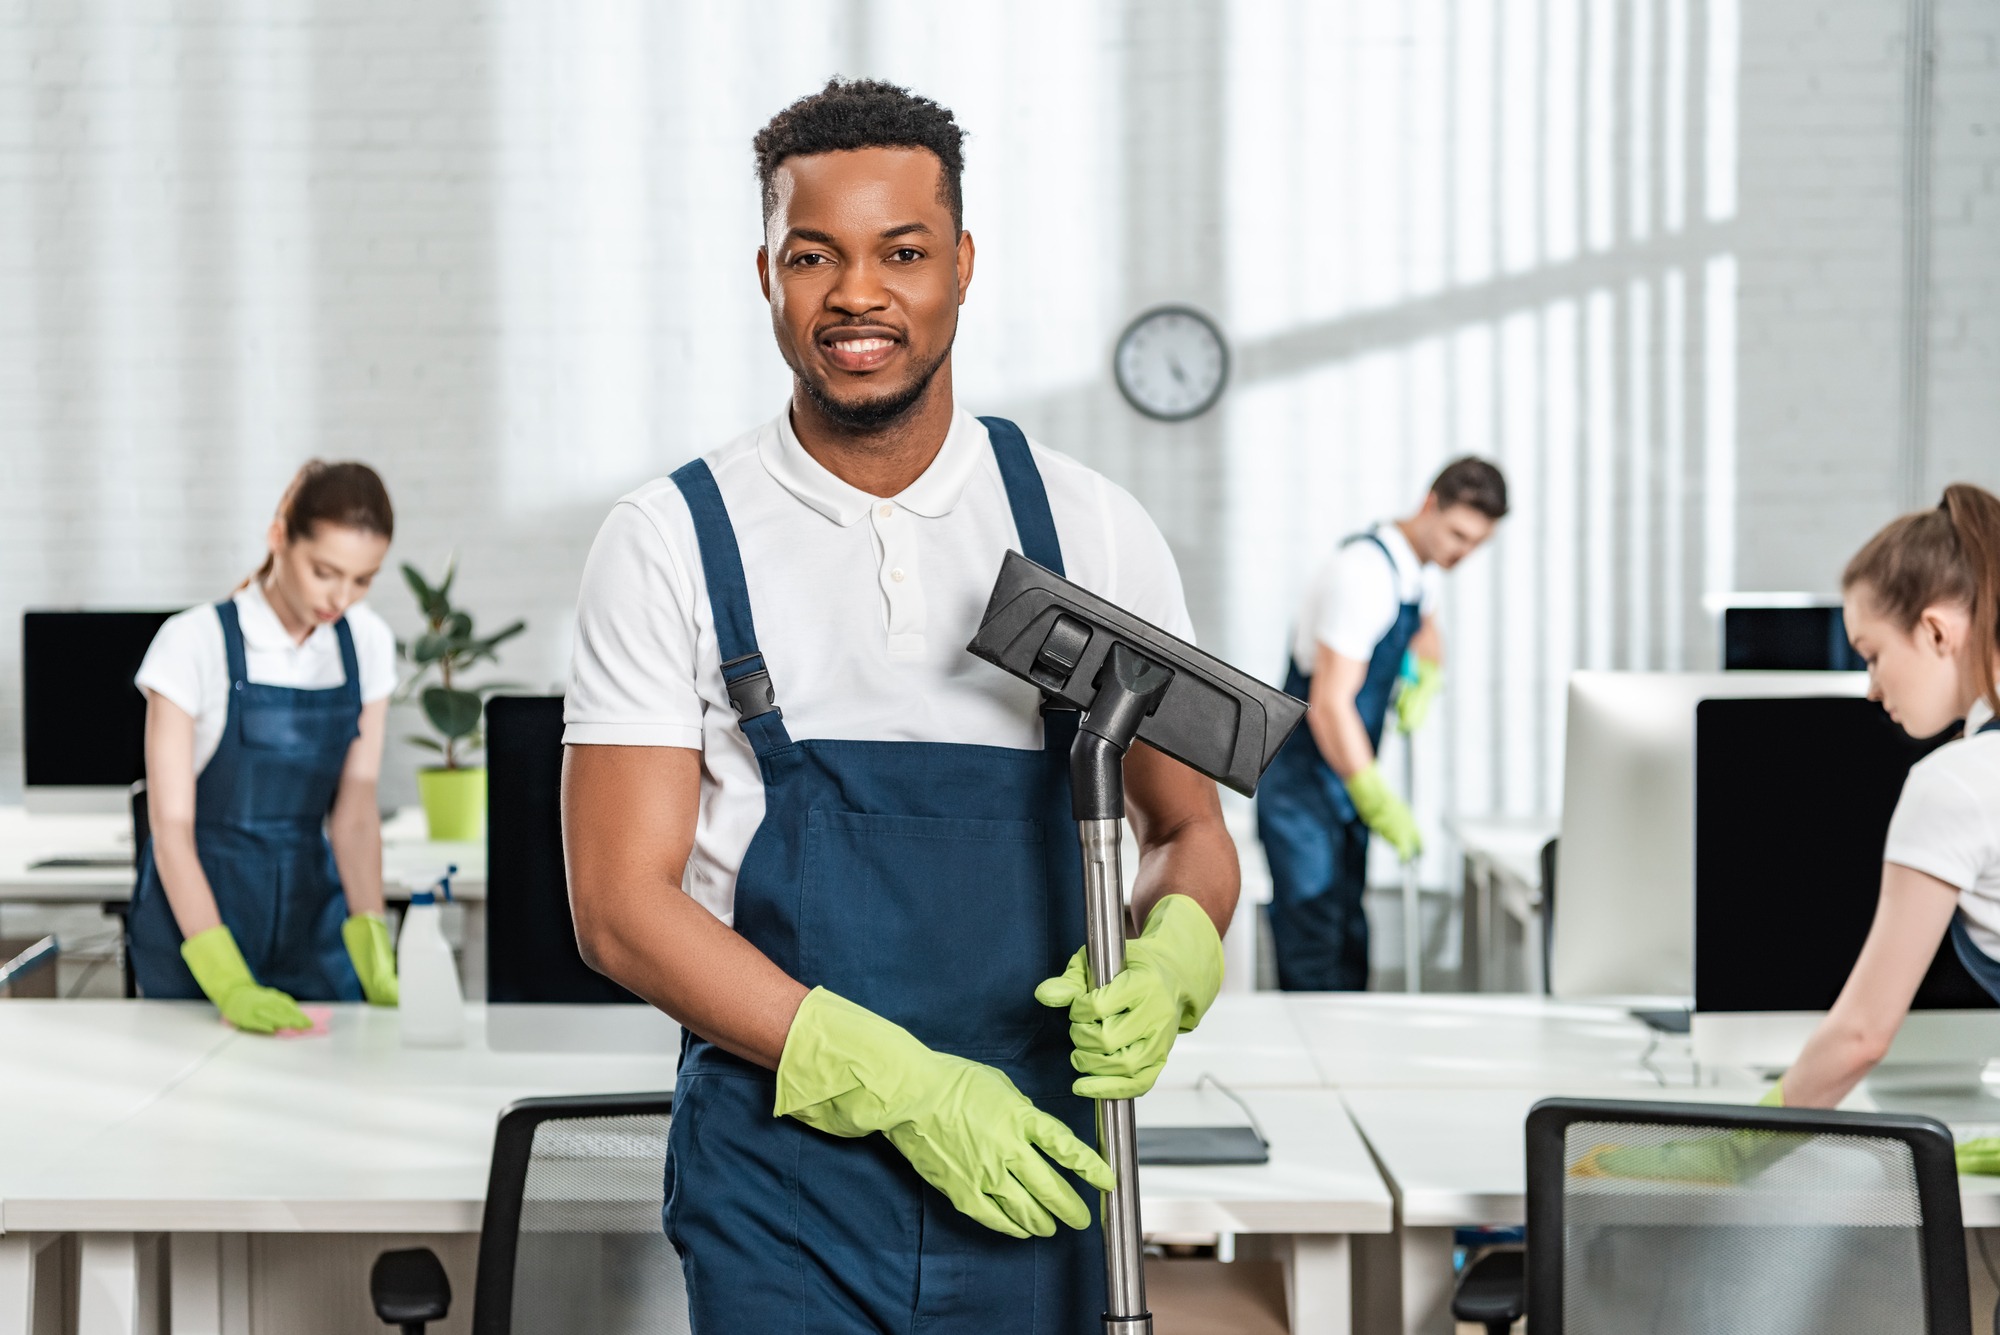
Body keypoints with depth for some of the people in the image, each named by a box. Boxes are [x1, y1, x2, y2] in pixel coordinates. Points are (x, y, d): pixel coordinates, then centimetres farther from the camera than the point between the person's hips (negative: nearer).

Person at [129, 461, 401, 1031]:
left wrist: (373, 951, -19)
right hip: (196, 912, -4)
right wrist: (228, 981, -29)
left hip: (313, 917, 4)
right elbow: (171, 828, -18)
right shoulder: (194, 644, -15)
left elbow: (354, 812, -3)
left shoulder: (368, 643, 0)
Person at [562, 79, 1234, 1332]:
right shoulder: (670, 545, -2)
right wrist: (899, 1085, -16)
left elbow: (1193, 831, 12)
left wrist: (1166, 962, -12)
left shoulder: (1091, 529, 4)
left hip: (1032, 1169, 2)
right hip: (781, 1187, -2)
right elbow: (621, 902, -6)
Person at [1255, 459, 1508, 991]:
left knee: (1349, 944, 11)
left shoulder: (1421, 568, 6)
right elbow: (1328, 703, -28)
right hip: (1303, 785, -9)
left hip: (1347, 783, 9)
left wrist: (1426, 674, 8)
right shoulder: (1364, 572, -23)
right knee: (1315, 949, -14)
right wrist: (1375, 797, -32)